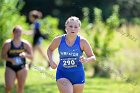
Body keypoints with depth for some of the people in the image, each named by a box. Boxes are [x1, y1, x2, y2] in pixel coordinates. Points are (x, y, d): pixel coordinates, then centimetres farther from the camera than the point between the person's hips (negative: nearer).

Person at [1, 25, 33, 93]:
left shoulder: (25, 44, 0)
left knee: (20, 87, 4)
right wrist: (10, 60, -21)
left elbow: (31, 56, 3)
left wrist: (25, 55, -19)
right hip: (10, 68, -2)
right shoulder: (7, 44, -5)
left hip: (22, 68, 2)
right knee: (9, 86, -13)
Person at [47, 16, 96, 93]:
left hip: (78, 75, 1)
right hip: (62, 74, -1)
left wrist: (86, 60, -27)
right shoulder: (58, 40, -6)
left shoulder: (82, 42, -9)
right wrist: (51, 60, -3)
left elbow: (93, 57, -4)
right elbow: (50, 49, 15)